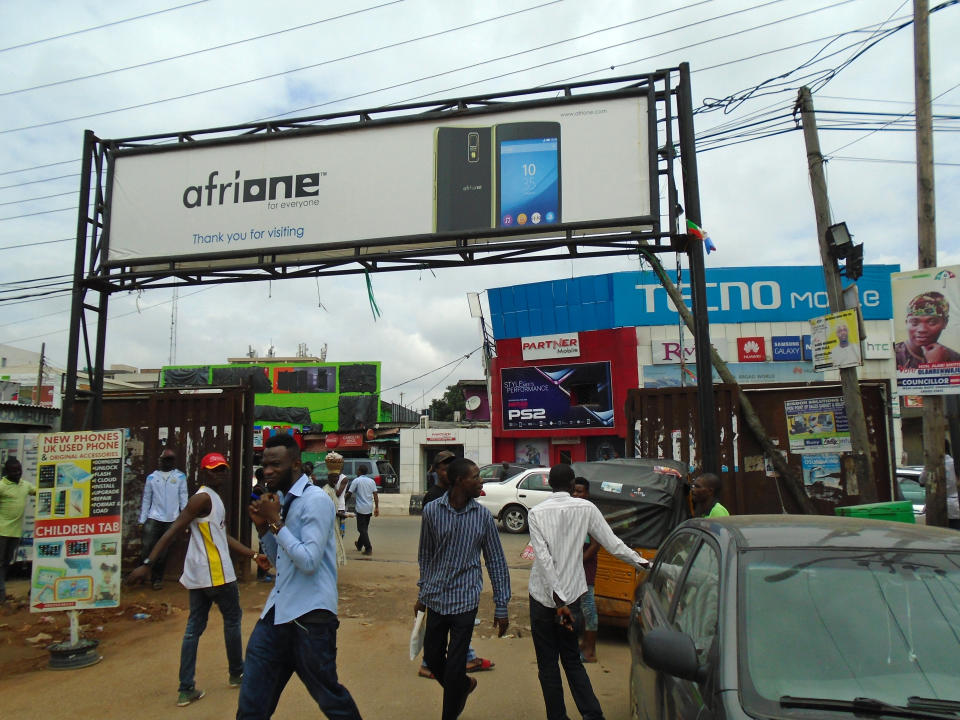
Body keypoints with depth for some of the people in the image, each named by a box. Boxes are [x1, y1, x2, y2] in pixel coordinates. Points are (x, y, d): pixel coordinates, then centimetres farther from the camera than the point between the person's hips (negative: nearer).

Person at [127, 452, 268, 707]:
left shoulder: (214, 499, 15)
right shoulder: (203, 498, -15)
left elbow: (223, 537, 19)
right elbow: (172, 532, -21)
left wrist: (254, 555, 14)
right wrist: (147, 564, -26)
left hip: (198, 575, 9)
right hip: (215, 574, -9)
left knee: (194, 627, 9)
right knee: (232, 618, 10)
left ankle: (186, 689, 13)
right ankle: (237, 673, 26)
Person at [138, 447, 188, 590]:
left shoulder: (180, 477, 6)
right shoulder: (152, 477, 7)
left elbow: (183, 498, 4)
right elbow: (146, 500, 8)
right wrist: (142, 520, 4)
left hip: (171, 520, 0)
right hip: (154, 518, 0)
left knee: (163, 552, 6)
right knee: (147, 547, -7)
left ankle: (157, 578, 19)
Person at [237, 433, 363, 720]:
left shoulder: (316, 500, -14)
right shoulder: (284, 501, 12)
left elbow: (309, 562, -22)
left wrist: (276, 522, -17)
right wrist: (263, 526, 4)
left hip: (309, 617, -8)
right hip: (277, 612, 8)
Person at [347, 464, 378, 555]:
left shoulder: (356, 480, -7)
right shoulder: (372, 481, 7)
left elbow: (349, 493, -11)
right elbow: (375, 495, 3)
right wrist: (377, 507, 5)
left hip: (360, 508, -6)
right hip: (369, 508, 6)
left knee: (362, 529, -2)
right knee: (365, 527, 19)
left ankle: (368, 548, -11)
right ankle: (359, 544, 35)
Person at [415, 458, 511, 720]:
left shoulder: (483, 516, -6)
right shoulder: (432, 511, -5)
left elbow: (496, 562, 0)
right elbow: (425, 556, 8)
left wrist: (501, 607, -1)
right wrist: (422, 594, 12)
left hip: (465, 599, -2)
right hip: (436, 598, 2)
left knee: (455, 666, 2)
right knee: (432, 657, 14)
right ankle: (464, 685, 43)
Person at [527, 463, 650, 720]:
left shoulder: (536, 513, -6)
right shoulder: (586, 508, -2)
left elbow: (543, 557, -14)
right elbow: (614, 544, -3)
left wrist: (558, 600, -15)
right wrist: (643, 564, 9)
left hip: (543, 598, -2)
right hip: (571, 595, 2)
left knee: (548, 664, 9)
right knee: (572, 660, 17)